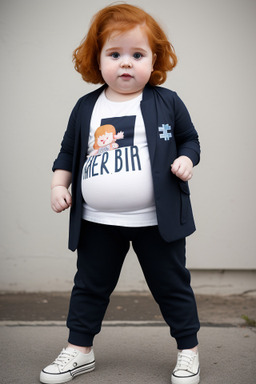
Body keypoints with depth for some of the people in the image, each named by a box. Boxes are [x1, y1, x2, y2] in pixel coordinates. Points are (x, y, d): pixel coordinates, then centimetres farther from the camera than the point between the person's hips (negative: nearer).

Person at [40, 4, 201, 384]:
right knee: (89, 285, 14)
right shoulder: (86, 108, 3)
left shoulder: (167, 103, -2)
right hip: (98, 223, 3)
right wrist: (59, 184, 1)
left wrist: (186, 160, -13)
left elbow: (189, 138, 7)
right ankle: (79, 350, 31)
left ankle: (188, 350, 27)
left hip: (157, 220, -2)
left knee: (172, 285, 9)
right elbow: (68, 151, 12)